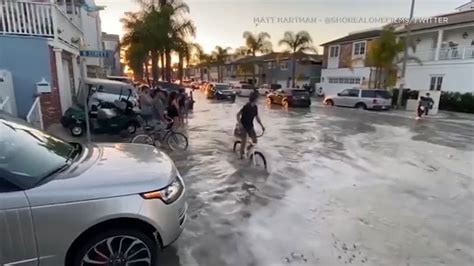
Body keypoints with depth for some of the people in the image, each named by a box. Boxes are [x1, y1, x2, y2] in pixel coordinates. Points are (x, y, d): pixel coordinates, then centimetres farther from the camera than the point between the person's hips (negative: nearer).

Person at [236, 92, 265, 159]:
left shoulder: (255, 107, 1)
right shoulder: (246, 106, -20)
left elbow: (257, 117, 12)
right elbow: (238, 114, -19)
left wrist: (262, 125, 7)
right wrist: (240, 124, -27)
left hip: (250, 126, 6)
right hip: (243, 126, -6)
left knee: (255, 140, 0)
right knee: (244, 141, -5)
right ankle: (241, 155, 11)